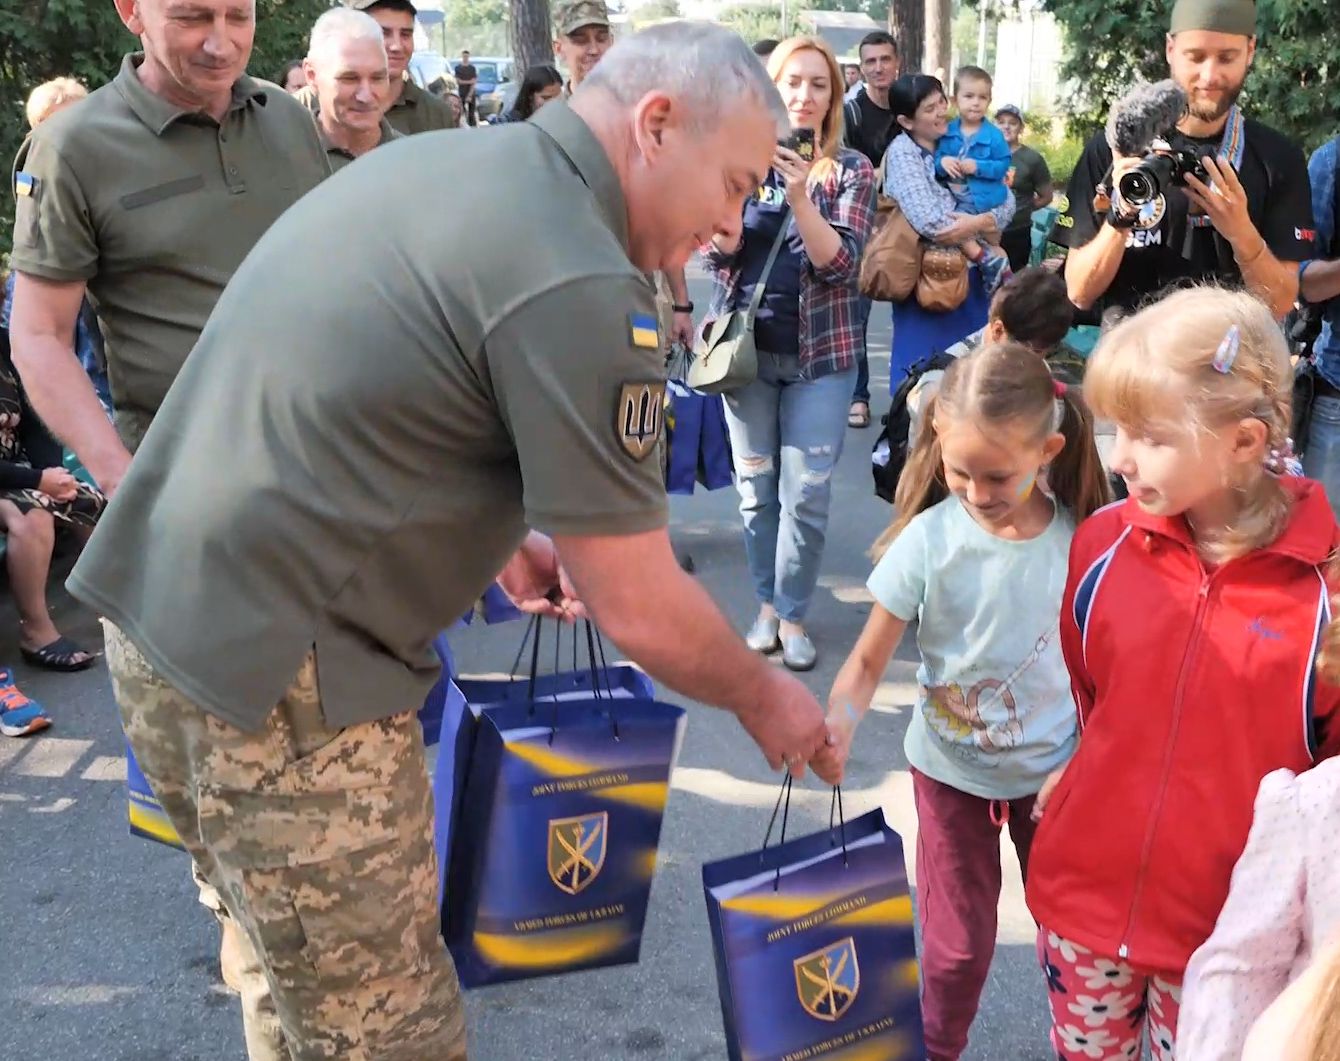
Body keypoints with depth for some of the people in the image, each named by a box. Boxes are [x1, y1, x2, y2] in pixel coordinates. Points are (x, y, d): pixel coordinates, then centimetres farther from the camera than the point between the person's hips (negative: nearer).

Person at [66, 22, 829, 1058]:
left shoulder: (432, 159, 10)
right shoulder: (579, 284, -17)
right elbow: (640, 614, -13)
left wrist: (498, 532, 17)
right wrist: (764, 697, 6)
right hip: (279, 675, -10)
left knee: (291, 954, 25)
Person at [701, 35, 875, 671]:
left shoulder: (850, 169, -2)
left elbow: (839, 262, -13)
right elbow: (718, 250, -3)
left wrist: (800, 195, -27)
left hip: (819, 352, -2)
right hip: (745, 345, 2)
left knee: (806, 493, -2)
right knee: (756, 487, 8)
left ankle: (793, 614, 12)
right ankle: (766, 604, 23)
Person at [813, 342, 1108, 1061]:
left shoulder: (1081, 540, -14)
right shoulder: (930, 538, -19)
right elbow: (870, 658, -14)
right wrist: (836, 725, -32)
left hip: (1054, 768, 1)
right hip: (952, 768, -1)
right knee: (957, 943, 11)